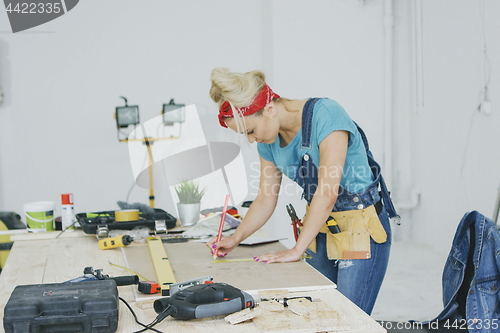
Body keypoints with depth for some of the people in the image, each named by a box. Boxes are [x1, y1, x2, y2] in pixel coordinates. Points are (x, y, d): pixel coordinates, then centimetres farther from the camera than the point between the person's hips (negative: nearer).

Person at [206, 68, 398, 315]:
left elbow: (328, 193, -26)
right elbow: (266, 199, 10)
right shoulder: (270, 140, 0)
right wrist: (235, 239, -4)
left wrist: (297, 250, -21)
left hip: (361, 230, -7)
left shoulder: (325, 114, -23)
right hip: (321, 229, 7)